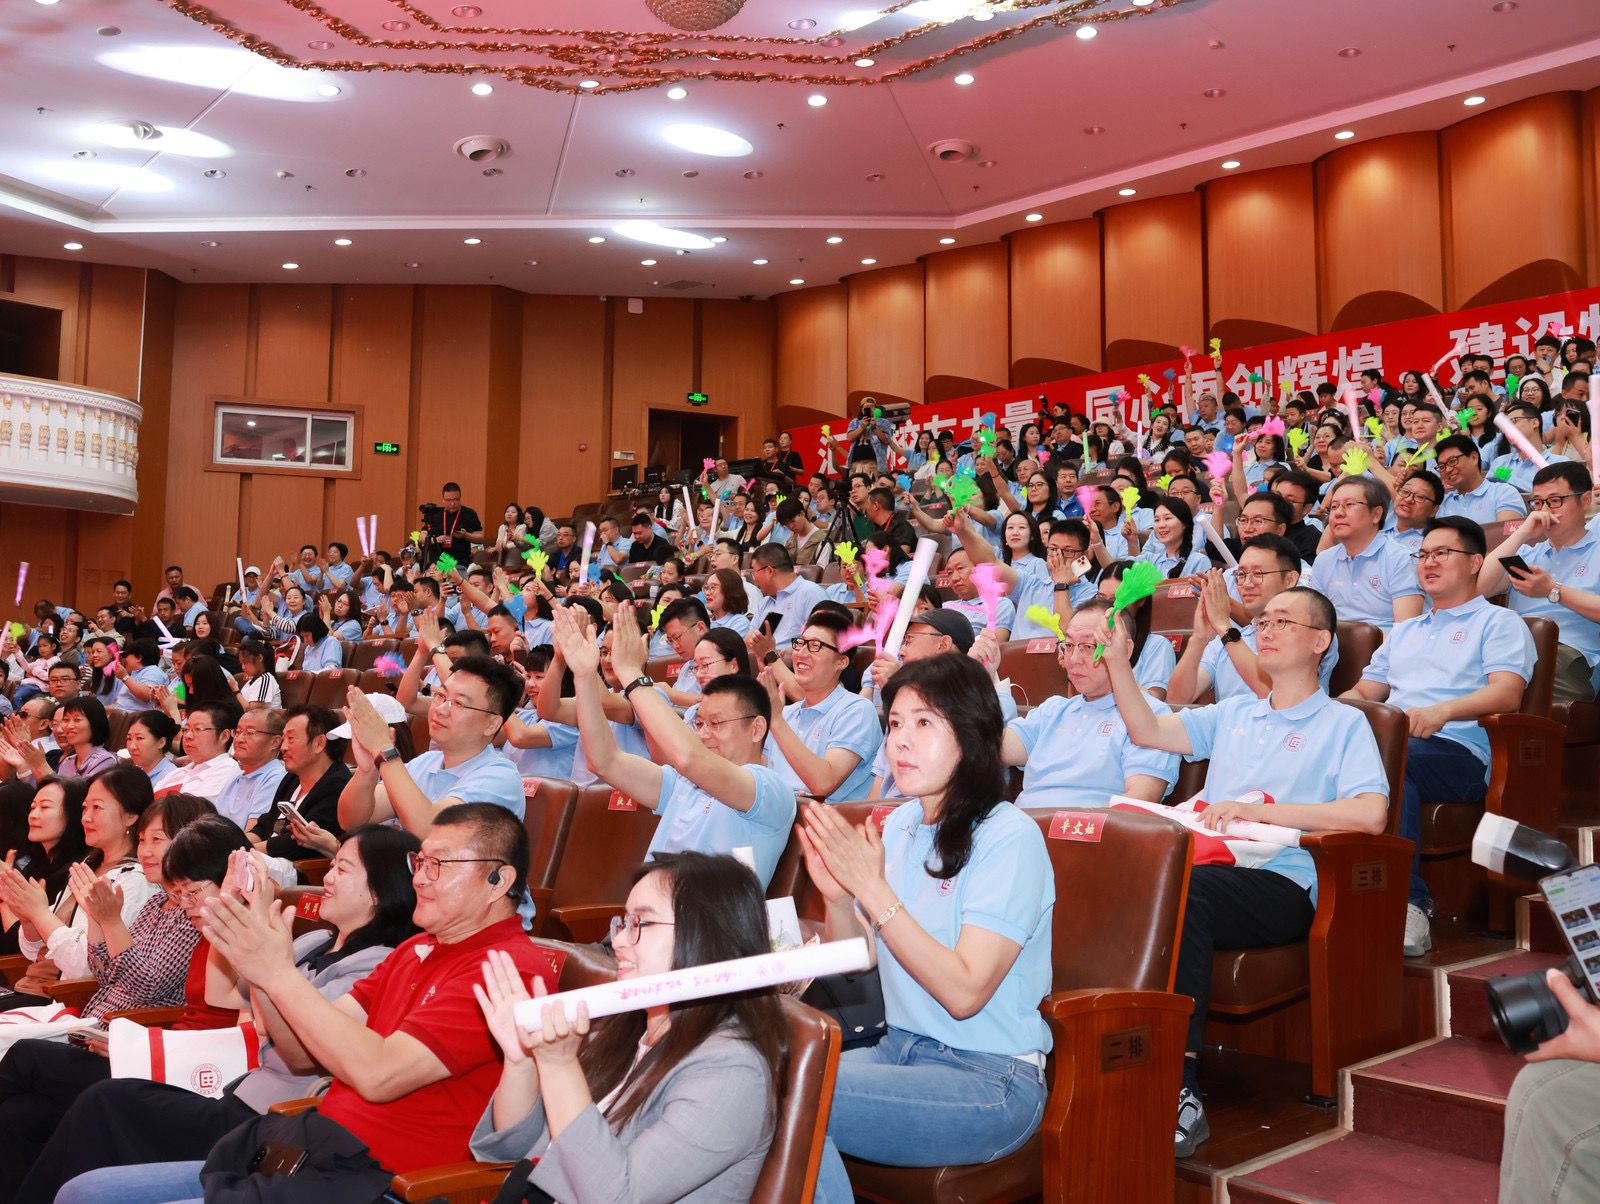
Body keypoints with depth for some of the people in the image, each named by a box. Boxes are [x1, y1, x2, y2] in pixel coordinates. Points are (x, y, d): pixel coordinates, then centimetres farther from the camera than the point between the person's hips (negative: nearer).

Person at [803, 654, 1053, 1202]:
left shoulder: (1009, 838, -14)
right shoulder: (900, 825, 7)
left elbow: (964, 993, -21)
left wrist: (874, 890, -22)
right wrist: (837, 897, -9)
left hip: (989, 1079, -6)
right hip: (901, 1050, 6)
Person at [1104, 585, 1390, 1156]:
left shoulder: (1344, 723, 12)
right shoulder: (1232, 714, 30)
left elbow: (1371, 813, -5)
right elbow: (1149, 732, 20)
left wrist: (1261, 810, -10)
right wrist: (1117, 662, 9)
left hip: (1282, 884, -4)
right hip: (1210, 868, 4)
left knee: (1181, 891, -38)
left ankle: (1180, 1090, -36)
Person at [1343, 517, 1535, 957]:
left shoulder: (1498, 622, 16)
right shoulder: (1404, 632, 35)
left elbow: (1507, 692, -3)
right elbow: (1366, 690, 30)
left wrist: (1443, 711, -22)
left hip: (1458, 751, -4)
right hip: (1391, 744, 4)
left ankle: (1405, 906, -39)